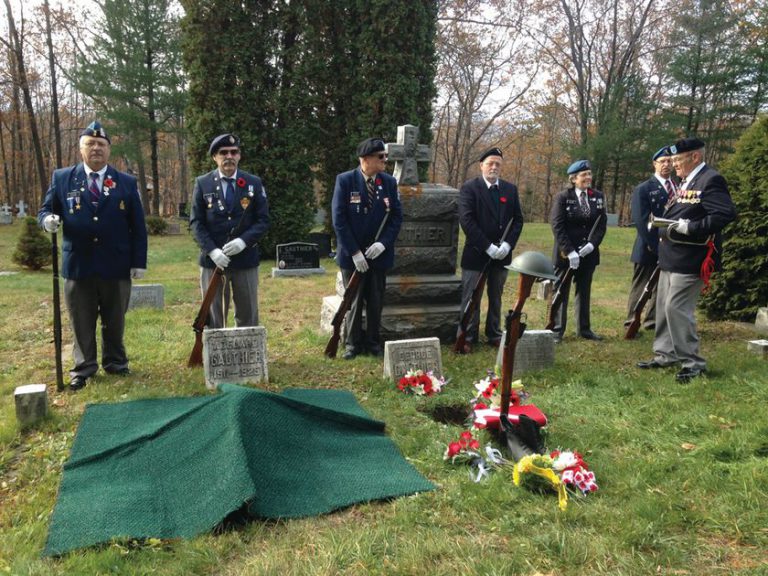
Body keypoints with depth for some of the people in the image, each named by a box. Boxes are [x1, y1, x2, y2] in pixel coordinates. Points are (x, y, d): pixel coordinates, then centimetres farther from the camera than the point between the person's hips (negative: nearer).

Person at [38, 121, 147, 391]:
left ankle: (115, 363, 29)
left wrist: (139, 262, -2)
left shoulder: (127, 182, 5)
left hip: (116, 266, 0)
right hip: (78, 265, 0)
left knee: (115, 321, 12)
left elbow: (138, 226, 3)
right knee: (81, 323, 9)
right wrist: (48, 219, -17)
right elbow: (45, 209, 8)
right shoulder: (62, 178, 5)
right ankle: (83, 369, 22)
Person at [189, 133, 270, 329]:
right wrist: (212, 250, -14)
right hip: (213, 261, -1)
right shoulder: (202, 183, 4)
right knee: (213, 318, 6)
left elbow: (263, 220, 1)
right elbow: (196, 222, 1)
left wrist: (243, 241, -16)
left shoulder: (254, 183, 5)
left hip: (245, 260, 1)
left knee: (248, 317, 8)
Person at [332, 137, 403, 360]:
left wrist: (383, 243, -14)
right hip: (352, 255, -2)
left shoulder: (389, 182, 0)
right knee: (354, 300, 9)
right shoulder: (345, 180, -8)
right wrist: (354, 252, -15)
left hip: (379, 254, 3)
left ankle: (373, 342, 25)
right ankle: (352, 343, 23)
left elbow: (396, 216, 1)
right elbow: (339, 219, -11)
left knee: (376, 301, 11)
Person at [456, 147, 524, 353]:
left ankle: (494, 334, 25)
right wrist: (488, 247, -18)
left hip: (502, 254, 4)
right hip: (476, 253, -4)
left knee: (496, 297, 14)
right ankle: (468, 337, 11)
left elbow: (517, 220, 6)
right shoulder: (469, 188, -6)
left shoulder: (510, 189, 8)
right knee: (471, 298, 2)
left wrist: (508, 244, -9)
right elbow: (466, 220, -15)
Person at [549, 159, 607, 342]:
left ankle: (584, 328, 21)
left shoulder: (598, 197, 6)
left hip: (588, 253, 4)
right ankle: (557, 330, 10)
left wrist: (592, 243, -12)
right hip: (566, 254, -4)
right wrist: (570, 251, -18)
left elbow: (601, 224, 5)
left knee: (584, 292, 12)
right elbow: (557, 226, -12)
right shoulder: (563, 197, -7)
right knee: (561, 292, 3)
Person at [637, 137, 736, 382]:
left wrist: (689, 228, -25)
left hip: (691, 259, -10)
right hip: (672, 257, 10)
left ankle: (693, 363, 5)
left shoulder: (710, 180, -13)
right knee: (664, 307, 14)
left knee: (677, 308, -8)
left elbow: (726, 214, -24)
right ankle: (666, 355, 26)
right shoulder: (685, 182, 17)